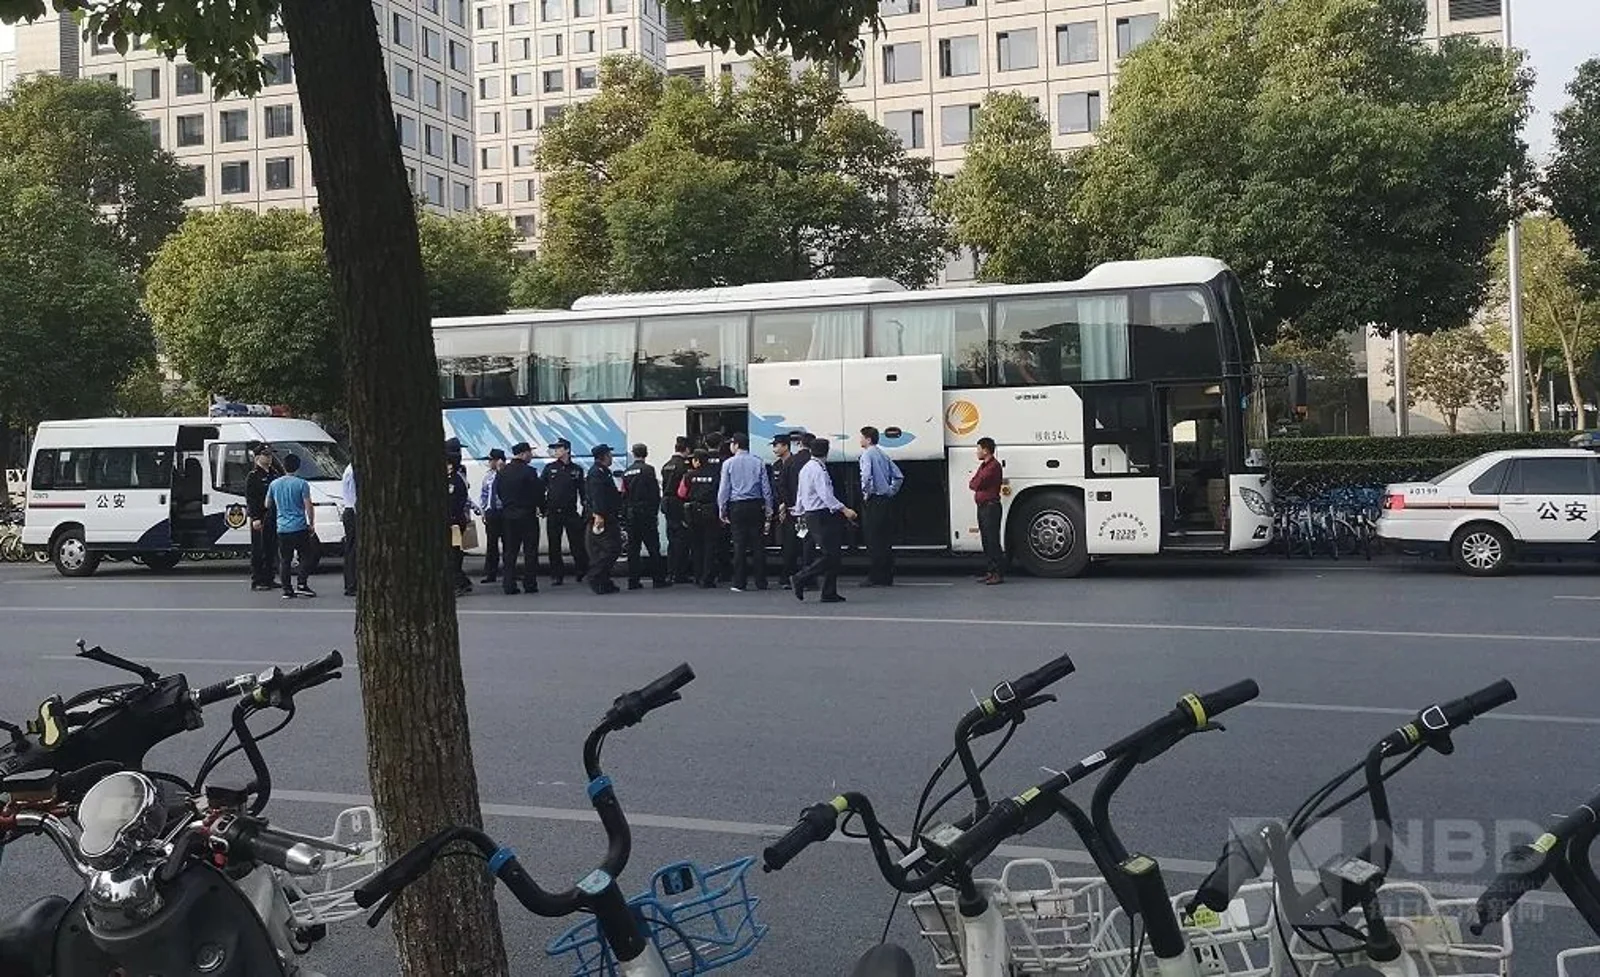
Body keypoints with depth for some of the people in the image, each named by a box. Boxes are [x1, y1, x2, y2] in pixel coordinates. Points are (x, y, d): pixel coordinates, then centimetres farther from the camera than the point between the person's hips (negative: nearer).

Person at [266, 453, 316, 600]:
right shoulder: (301, 483, -7)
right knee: (305, 557, 6)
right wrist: (312, 524, 0)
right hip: (299, 527, -4)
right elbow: (308, 506, -10)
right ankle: (301, 585, -3)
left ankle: (287, 590, 5)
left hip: (282, 528, 4)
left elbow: (268, 505, 17)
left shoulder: (274, 484, 6)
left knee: (284, 560, 7)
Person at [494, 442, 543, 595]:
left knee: (510, 551, 8)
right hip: (527, 515, -5)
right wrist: (542, 507, 5)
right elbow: (538, 493, -10)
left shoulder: (501, 472, 6)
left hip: (507, 516, 5)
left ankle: (509, 585, 5)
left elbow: (497, 493, 9)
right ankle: (529, 584, 1)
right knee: (530, 551, 2)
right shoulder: (529, 472, -12)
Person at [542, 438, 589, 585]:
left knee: (576, 543, -2)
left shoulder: (576, 469, 6)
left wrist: (585, 509, 0)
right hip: (553, 513, 1)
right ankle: (557, 575, 10)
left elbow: (582, 491, 7)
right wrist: (543, 507, -2)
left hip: (571, 512, -1)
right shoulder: (549, 468, 8)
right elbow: (541, 489, 7)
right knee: (554, 546, 4)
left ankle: (583, 570, 16)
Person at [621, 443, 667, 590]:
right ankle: (658, 579, 1)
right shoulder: (648, 469, -8)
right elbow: (655, 493, -10)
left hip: (631, 513, 5)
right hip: (646, 512, -5)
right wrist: (655, 512, -3)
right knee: (653, 547, 0)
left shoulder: (626, 472, 8)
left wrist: (626, 512, 13)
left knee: (633, 548, 6)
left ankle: (633, 580, 5)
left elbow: (624, 494, 9)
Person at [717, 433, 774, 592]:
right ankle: (761, 583, 6)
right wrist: (768, 509, 12)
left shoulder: (728, 464, -2)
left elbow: (724, 489, -1)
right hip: (756, 506, 2)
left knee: (739, 544, 0)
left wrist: (722, 510, 7)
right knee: (758, 543, 5)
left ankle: (739, 583, 1)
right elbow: (766, 488, 5)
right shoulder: (758, 462, 4)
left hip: (737, 507, -2)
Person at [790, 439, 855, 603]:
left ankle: (830, 593, 6)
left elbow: (800, 496, 22)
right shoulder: (818, 469, -15)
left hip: (810, 515, 10)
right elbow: (826, 495, -22)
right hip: (821, 516, -10)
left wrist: (801, 514, 31)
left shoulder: (806, 468, 15)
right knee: (829, 555, -9)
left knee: (832, 555, 8)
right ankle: (800, 579, -6)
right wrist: (844, 510, -24)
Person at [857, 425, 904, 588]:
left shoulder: (867, 454, -9)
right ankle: (887, 577, 13)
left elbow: (866, 476, -25)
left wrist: (866, 494, -12)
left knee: (873, 540, -4)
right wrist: (891, 491, 16)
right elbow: (899, 477, 16)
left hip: (873, 501, -8)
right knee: (886, 540, 10)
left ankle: (875, 577, -4)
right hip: (887, 500, 8)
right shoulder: (883, 454, 15)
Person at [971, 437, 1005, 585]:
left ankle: (999, 574, -8)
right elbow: (973, 483, 15)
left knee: (993, 541, -10)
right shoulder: (983, 465, 20)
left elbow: (976, 484, -18)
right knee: (986, 540, 12)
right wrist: (975, 484, -5)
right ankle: (991, 571, 18)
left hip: (990, 506, -10)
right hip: (982, 506, 10)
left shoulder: (993, 466, -13)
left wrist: (973, 483, 3)